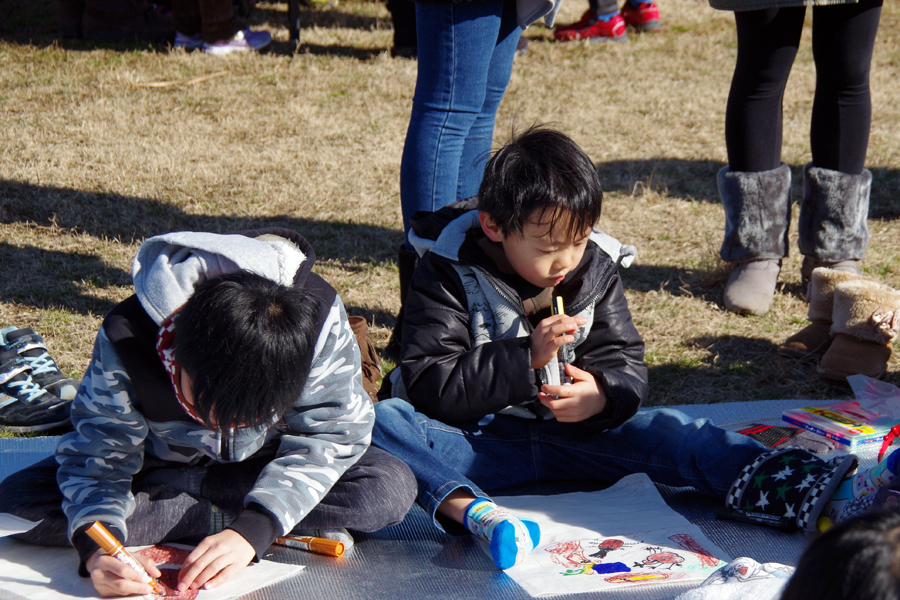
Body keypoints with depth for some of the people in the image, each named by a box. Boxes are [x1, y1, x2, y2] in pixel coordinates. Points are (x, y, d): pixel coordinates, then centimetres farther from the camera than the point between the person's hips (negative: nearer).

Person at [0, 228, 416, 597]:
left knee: (390, 489, -29)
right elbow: (99, 452, -25)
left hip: (269, 463, -1)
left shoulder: (320, 320, -33)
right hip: (162, 460, 1)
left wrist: (251, 531, -37)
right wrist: (96, 548, -45)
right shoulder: (124, 339, -33)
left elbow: (330, 434, -25)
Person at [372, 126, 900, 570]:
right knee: (383, 418, -31)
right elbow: (426, 383, -16)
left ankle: (817, 493, -34)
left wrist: (603, 395, -21)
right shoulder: (450, 273, -9)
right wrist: (525, 359, -26)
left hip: (572, 433, 3)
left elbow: (628, 365, 4)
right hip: (479, 440, -2)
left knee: (669, 431, -21)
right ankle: (469, 510, -58)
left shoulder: (596, 270, 3)